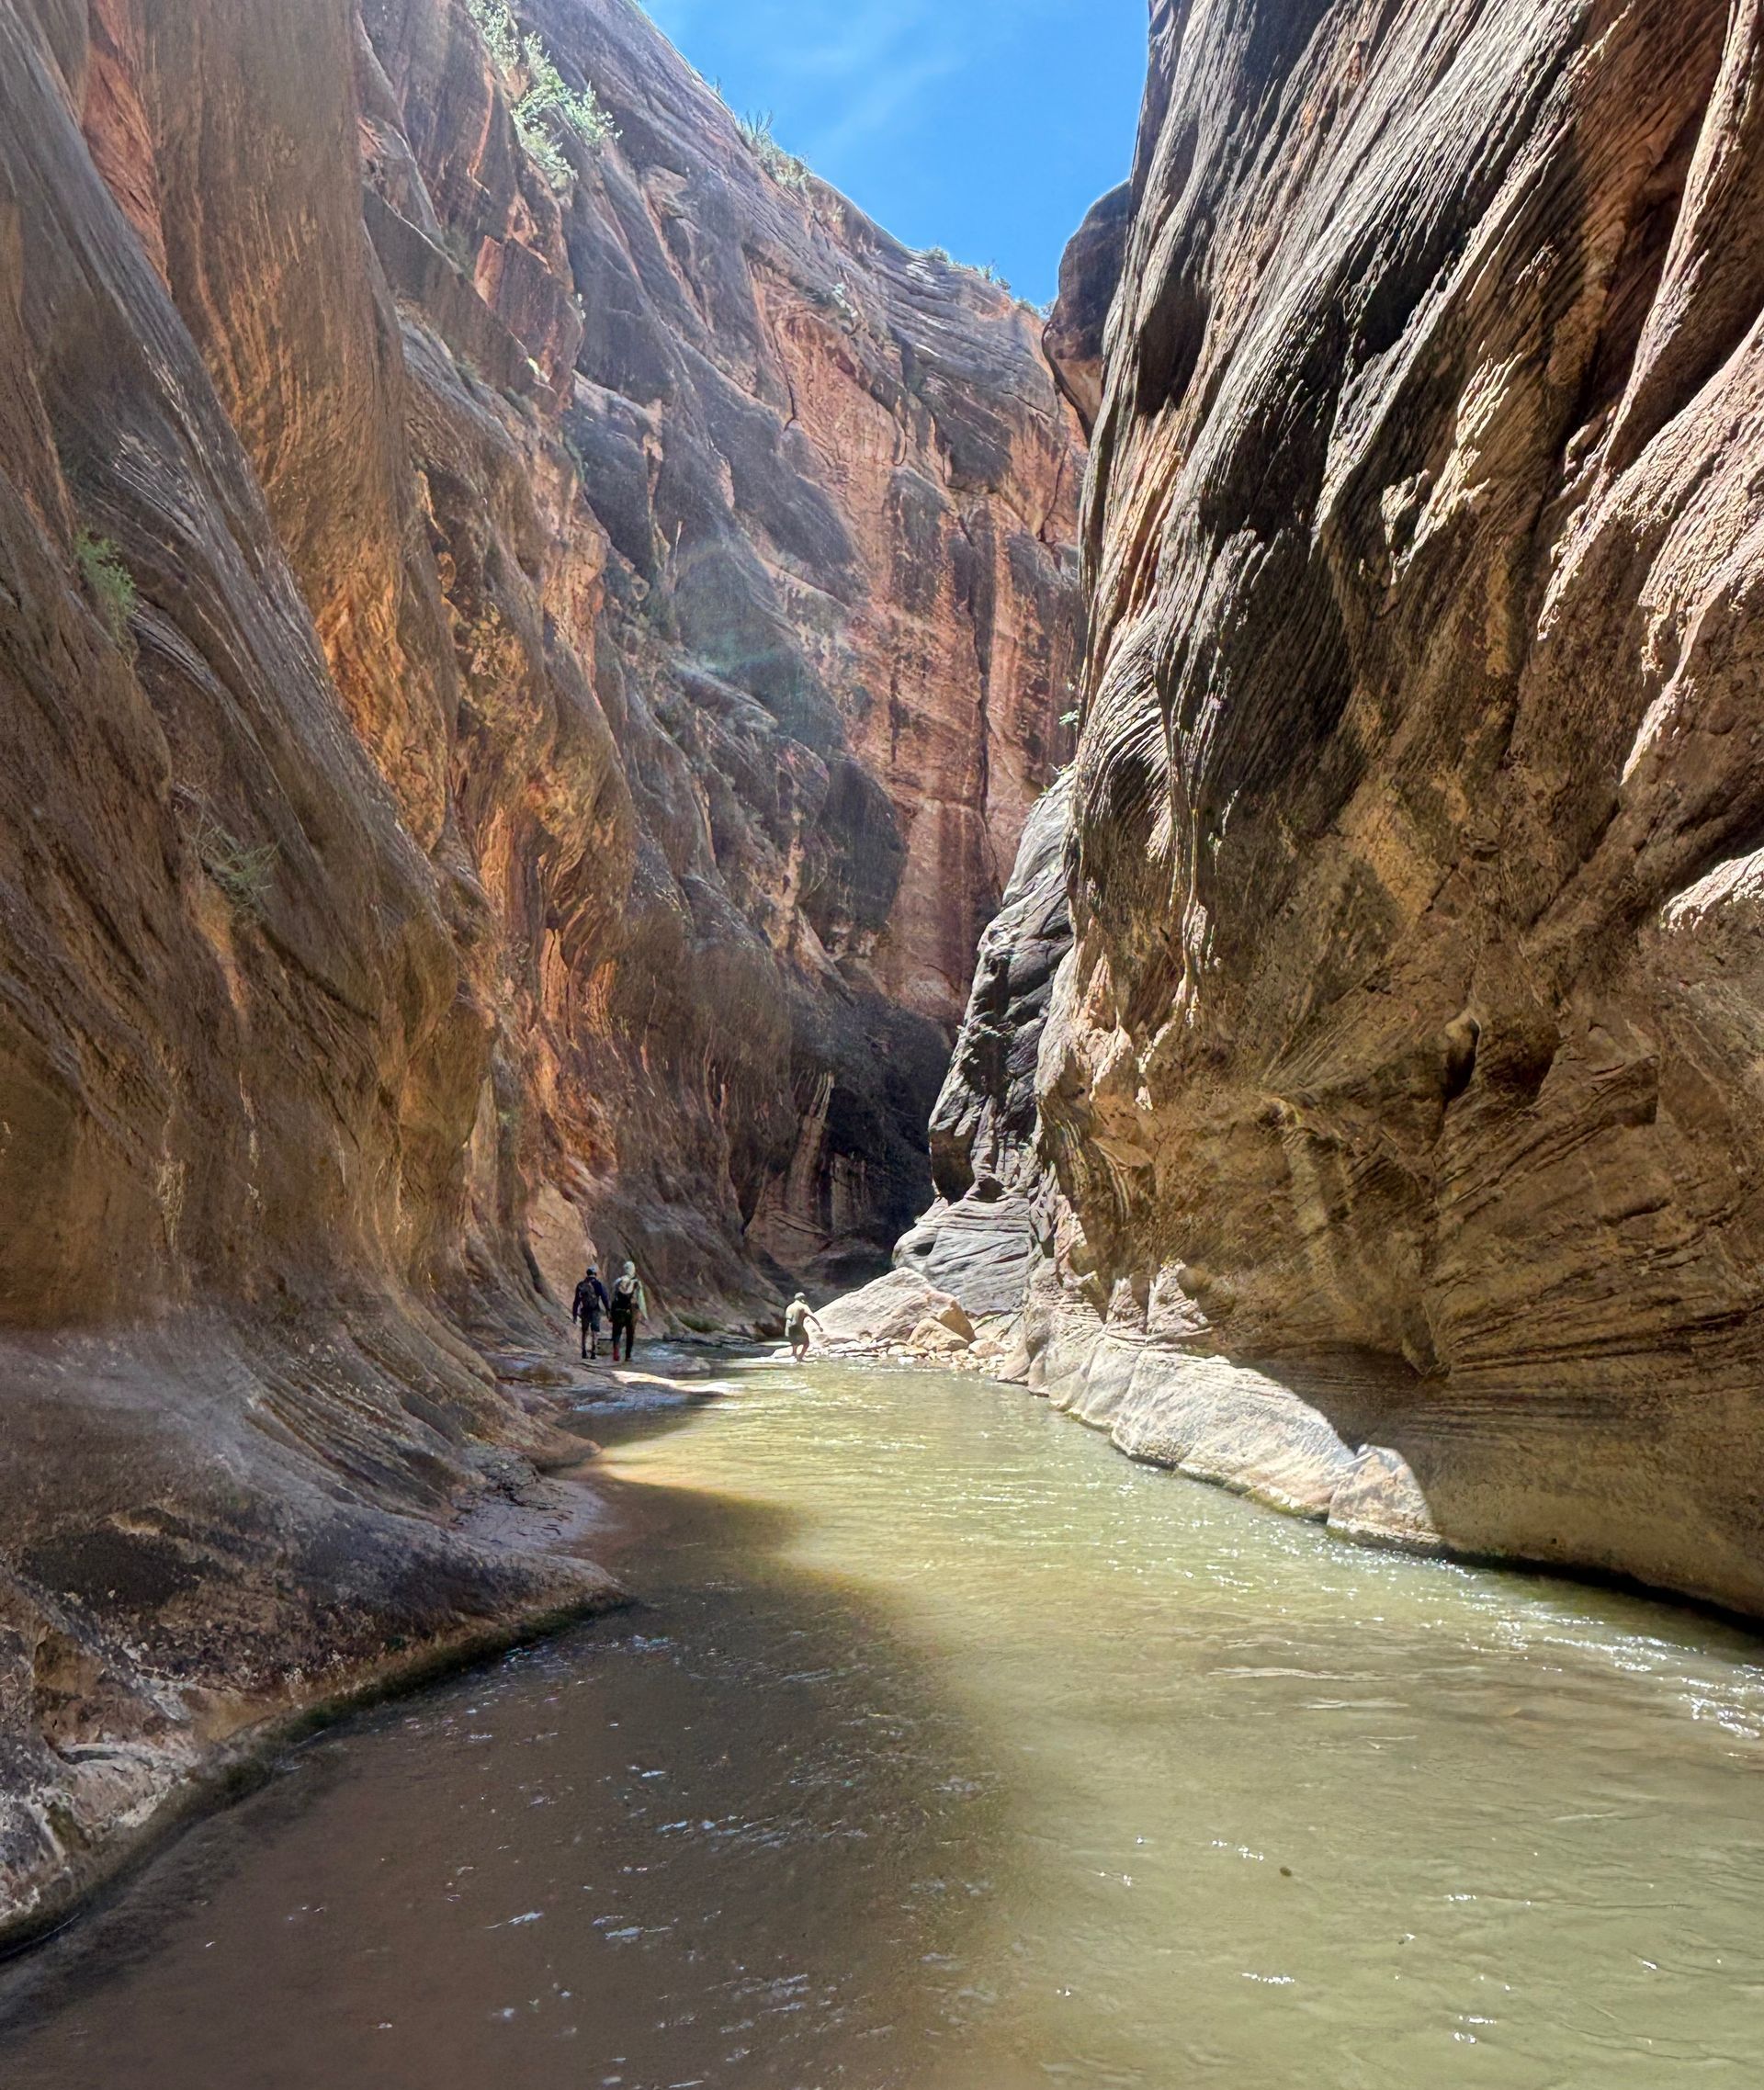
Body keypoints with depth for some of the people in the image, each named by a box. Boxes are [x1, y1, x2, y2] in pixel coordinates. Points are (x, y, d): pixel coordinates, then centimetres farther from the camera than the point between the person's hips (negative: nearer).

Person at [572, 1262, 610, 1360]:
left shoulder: (581, 1285, 6)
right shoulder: (599, 1284, -6)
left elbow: (576, 1301, 10)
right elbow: (605, 1299, -9)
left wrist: (574, 1314, 16)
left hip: (584, 1312, 4)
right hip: (595, 1311, -4)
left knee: (585, 1332, 16)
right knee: (595, 1332, 1)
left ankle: (584, 1352, 16)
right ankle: (593, 1353, -6)